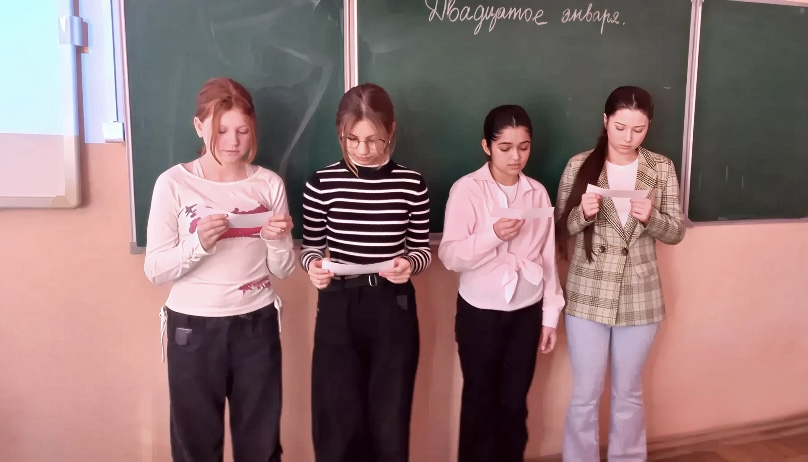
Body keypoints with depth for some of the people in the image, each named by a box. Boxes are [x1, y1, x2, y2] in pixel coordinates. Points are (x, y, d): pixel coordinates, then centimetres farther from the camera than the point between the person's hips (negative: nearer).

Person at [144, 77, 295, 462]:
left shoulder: (269, 184, 0)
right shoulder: (174, 183, -5)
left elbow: (282, 270, 3)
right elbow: (155, 270, -8)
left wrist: (277, 241, -18)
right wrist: (198, 243, -24)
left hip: (256, 325, 2)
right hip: (193, 328, -1)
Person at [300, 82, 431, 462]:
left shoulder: (411, 184, -2)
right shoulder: (322, 183, -4)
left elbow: (423, 248, 6)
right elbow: (311, 247, 6)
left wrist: (410, 264, -16)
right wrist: (313, 265, -16)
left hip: (394, 308, 1)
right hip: (338, 308, 0)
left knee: (390, 423, 11)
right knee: (338, 424, 7)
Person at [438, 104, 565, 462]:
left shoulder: (538, 192, 2)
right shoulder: (467, 190, -10)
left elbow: (547, 258, 5)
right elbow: (450, 256, -15)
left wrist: (550, 315, 5)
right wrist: (493, 235, -30)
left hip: (526, 312, 3)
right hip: (480, 312, -3)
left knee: (515, 402, 14)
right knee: (480, 400, 11)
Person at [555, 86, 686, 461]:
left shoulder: (662, 168, 1)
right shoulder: (579, 165, -4)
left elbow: (676, 233, 1)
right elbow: (561, 230, -1)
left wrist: (651, 218, -19)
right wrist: (583, 214, -22)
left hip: (639, 299, 1)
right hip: (587, 296, -1)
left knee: (629, 395, 16)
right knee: (585, 395, 8)